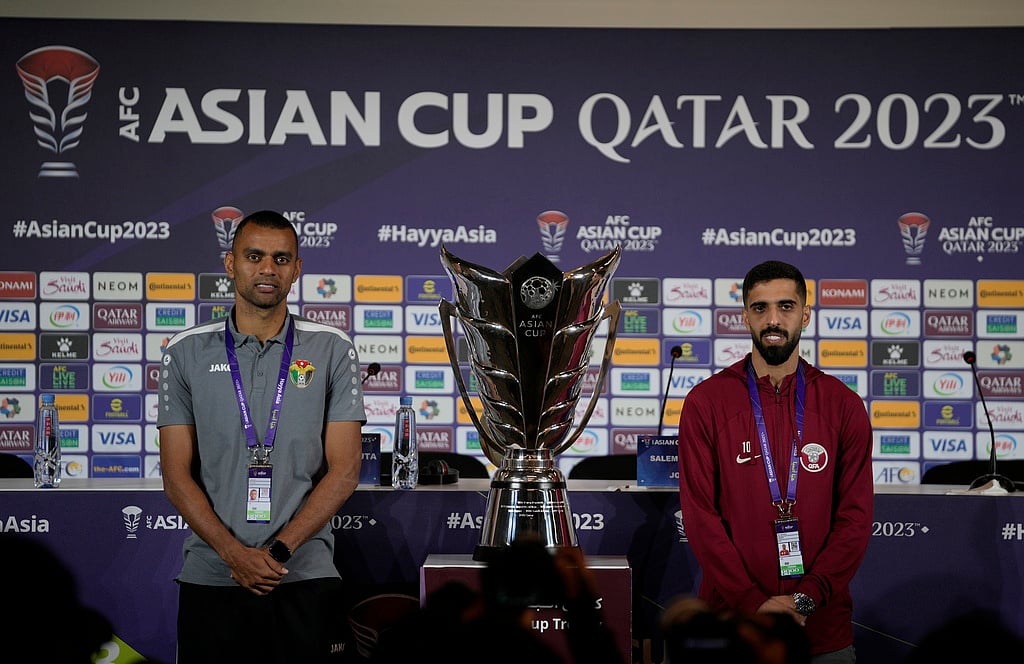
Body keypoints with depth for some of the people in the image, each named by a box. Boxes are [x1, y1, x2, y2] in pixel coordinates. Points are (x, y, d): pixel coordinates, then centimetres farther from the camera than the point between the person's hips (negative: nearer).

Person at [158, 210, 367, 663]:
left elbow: (344, 470, -1)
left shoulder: (332, 350, 4)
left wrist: (280, 550, -12)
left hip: (305, 576, -1)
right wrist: (235, 554, -12)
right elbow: (176, 475, 1)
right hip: (210, 576, 1)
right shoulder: (187, 352, 5)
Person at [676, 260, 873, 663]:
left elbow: (856, 516, -1)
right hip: (730, 622, -1)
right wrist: (753, 602, -14)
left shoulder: (844, 405, 4)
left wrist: (807, 597, -13)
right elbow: (700, 515, -5)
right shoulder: (705, 403, 0)